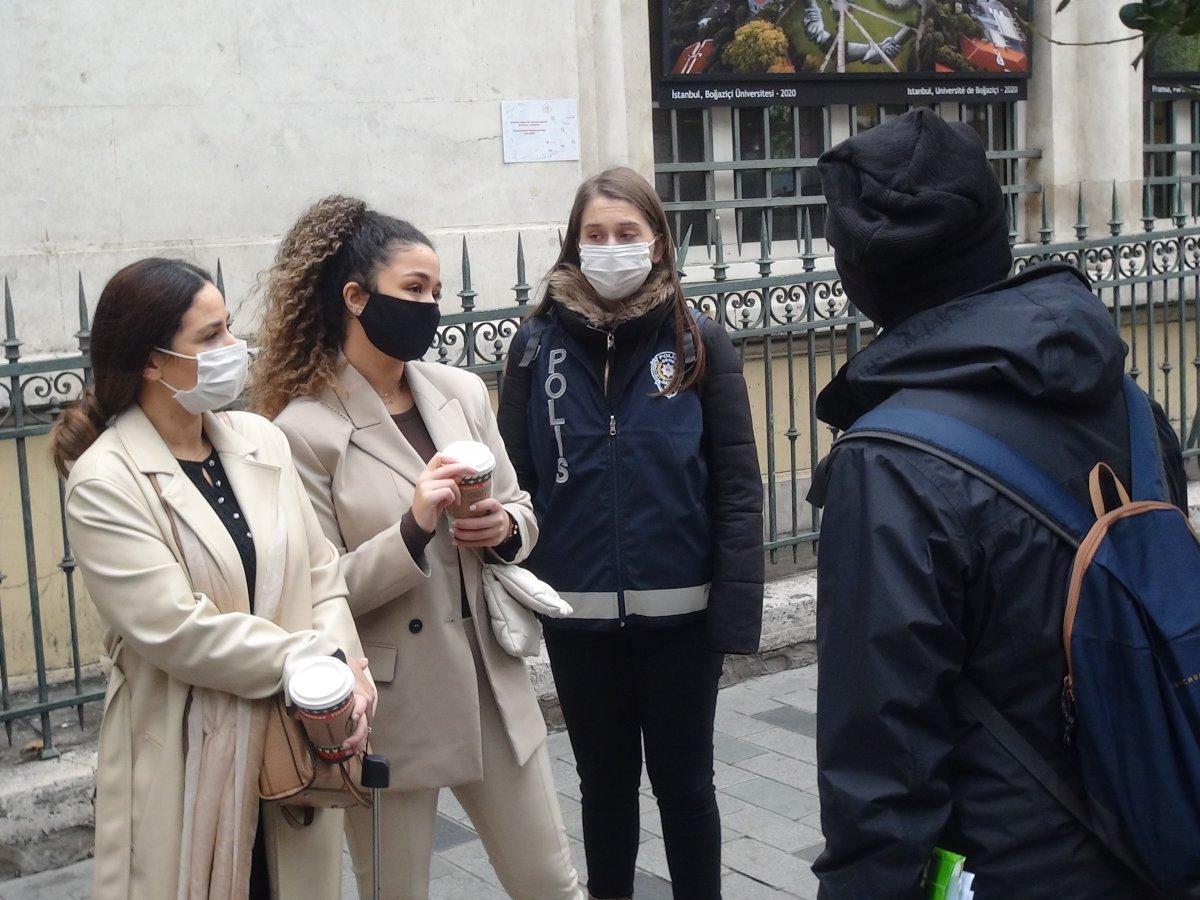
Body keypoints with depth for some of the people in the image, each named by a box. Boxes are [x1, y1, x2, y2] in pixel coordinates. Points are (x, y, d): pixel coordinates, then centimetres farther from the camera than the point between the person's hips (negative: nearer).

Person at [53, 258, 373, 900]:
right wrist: (320, 663, -16)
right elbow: (177, 630, -18)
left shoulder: (261, 441, 5)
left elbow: (320, 570, 4)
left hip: (297, 746, 5)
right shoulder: (104, 483, -11)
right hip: (188, 764, -5)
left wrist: (347, 666, -13)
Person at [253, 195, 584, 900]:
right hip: (392, 706, -4)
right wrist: (413, 529, -26)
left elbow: (521, 510, 13)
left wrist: (505, 529, -10)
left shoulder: (463, 392, 3)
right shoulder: (306, 430, -12)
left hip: (494, 685, 4)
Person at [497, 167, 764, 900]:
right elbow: (515, 480, -1)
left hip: (679, 610, -1)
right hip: (577, 613, 2)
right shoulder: (538, 345, 0)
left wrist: (736, 609, -11)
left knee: (683, 781, 13)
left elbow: (738, 486, -6)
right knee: (605, 781, 18)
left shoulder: (700, 343, -4)